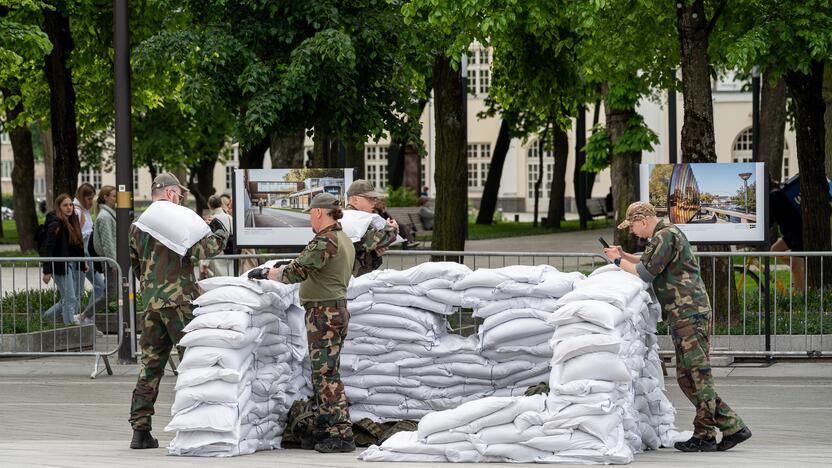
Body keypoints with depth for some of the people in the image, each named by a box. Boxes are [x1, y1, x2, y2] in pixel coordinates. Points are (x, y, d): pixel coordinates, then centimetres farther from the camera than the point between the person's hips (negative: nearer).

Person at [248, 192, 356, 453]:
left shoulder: (325, 241, -17)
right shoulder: (344, 241, 14)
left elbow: (295, 273, -19)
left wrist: (265, 273, -6)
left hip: (323, 312, -10)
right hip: (338, 308, 10)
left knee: (326, 375, -8)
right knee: (322, 374, 14)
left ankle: (342, 434, -10)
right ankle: (323, 431, 19)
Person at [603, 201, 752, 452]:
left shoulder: (665, 236, -12)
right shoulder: (667, 233, 20)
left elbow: (645, 274, -15)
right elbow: (648, 261, 36)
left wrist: (618, 261, -2)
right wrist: (623, 255, 21)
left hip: (688, 314, -11)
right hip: (684, 316, 11)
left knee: (697, 373, -6)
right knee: (687, 376, 10)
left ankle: (704, 435, -3)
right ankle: (733, 427, 9)